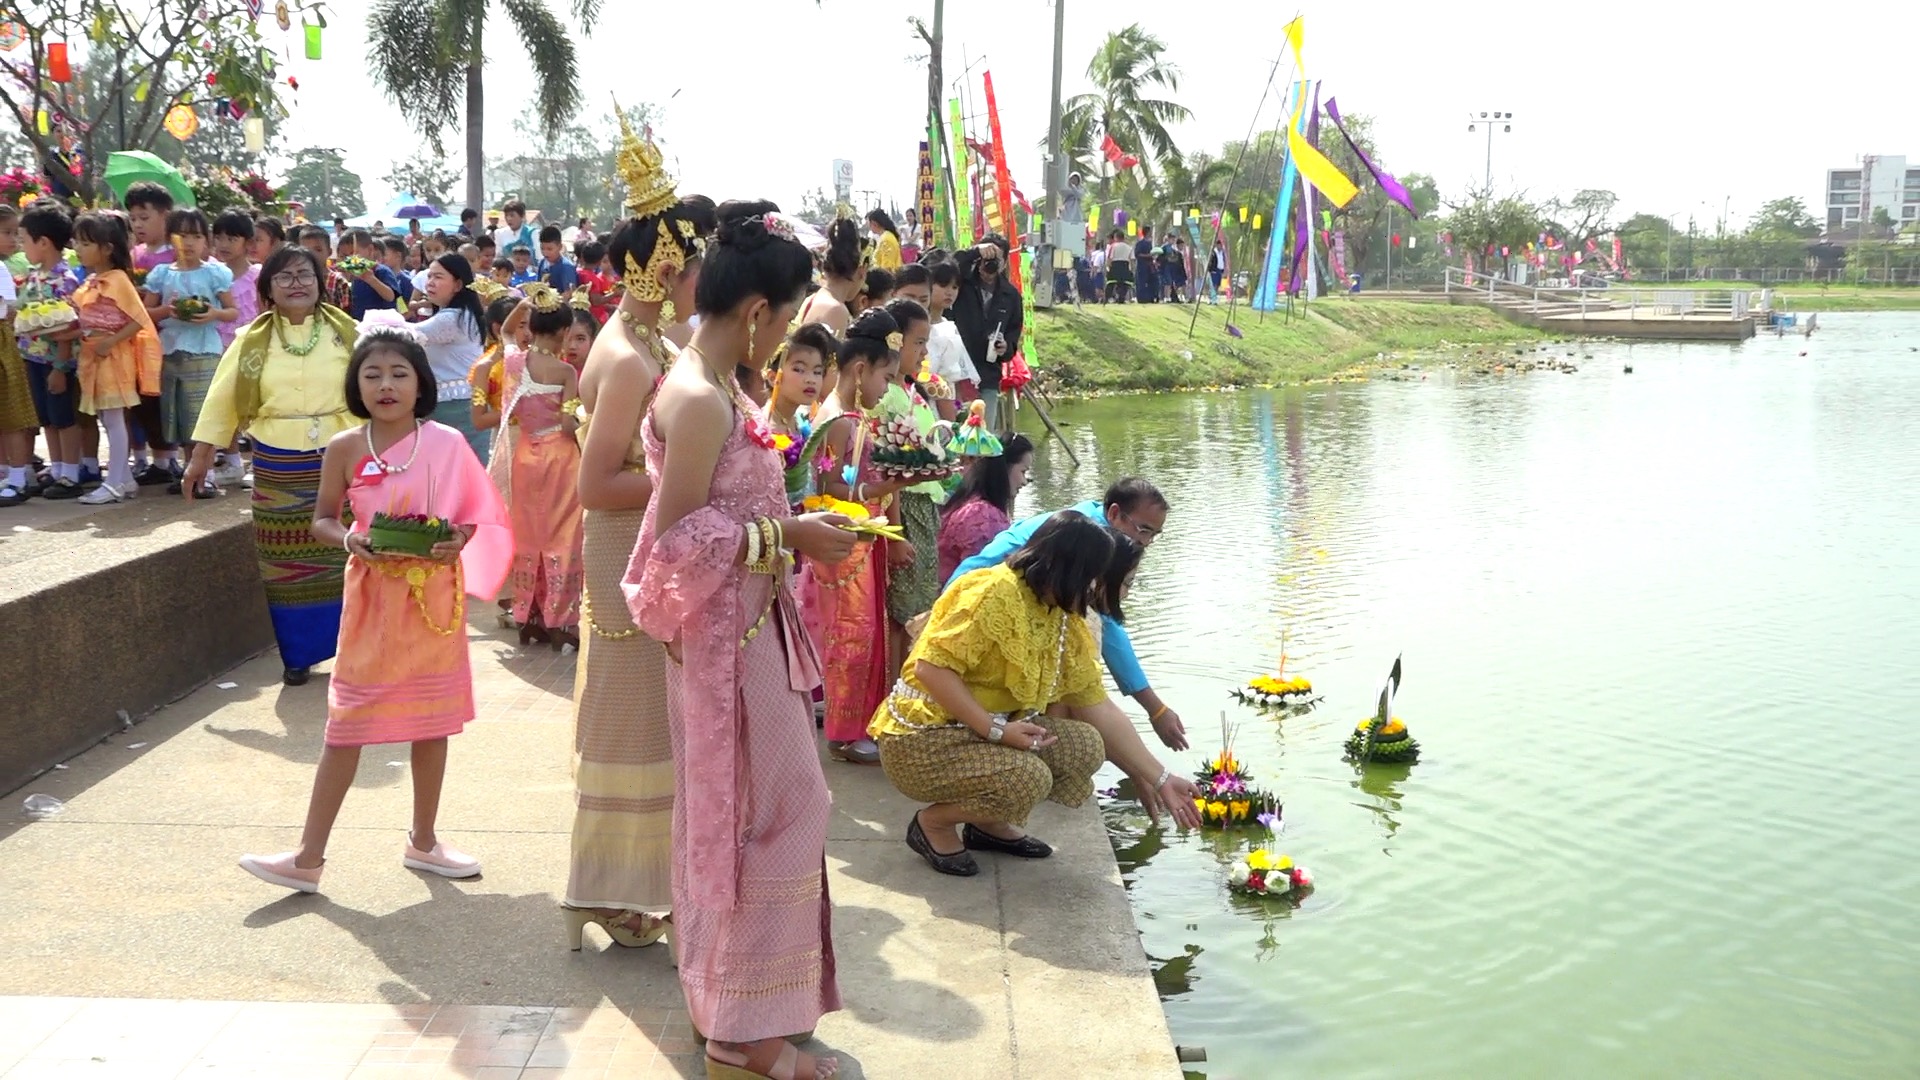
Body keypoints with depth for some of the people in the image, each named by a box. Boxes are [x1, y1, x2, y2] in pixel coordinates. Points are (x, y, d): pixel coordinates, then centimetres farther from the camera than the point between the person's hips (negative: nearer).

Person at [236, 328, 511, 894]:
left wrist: (457, 543, -16)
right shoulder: (345, 449, -4)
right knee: (346, 725, 1)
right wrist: (350, 540, -15)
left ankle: (423, 841, 28)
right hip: (373, 597, -1)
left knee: (432, 720, 11)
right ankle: (308, 857, 8)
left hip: (435, 596, 1)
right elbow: (322, 519, 6)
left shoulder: (446, 443, -5)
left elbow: (473, 511, 4)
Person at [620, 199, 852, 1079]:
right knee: (771, 809, -1)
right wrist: (790, 536, -20)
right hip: (726, 630, -10)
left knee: (735, 811, 18)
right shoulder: (699, 401, -21)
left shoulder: (709, 386, 9)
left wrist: (790, 525, 10)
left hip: (740, 625, 10)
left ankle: (729, 998, 32)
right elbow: (677, 536, -23)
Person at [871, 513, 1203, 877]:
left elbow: (1101, 712, 8)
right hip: (921, 739, -8)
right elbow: (931, 668, -27)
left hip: (989, 733, 8)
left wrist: (1159, 779, 7)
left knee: (1085, 746, -9)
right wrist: (996, 729, -29)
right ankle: (933, 822, -3)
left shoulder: (1067, 625, 5)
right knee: (1028, 778, -29)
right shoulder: (994, 593, -22)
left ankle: (989, 822, 9)